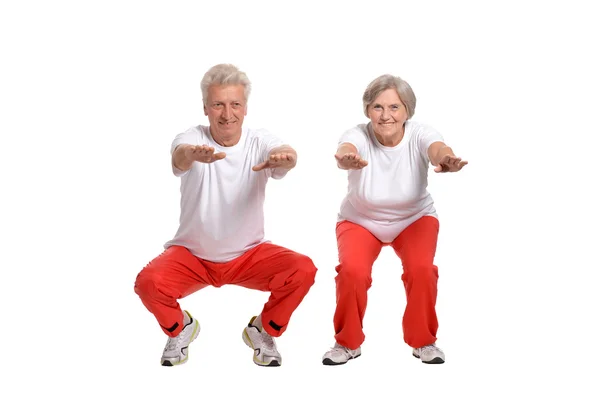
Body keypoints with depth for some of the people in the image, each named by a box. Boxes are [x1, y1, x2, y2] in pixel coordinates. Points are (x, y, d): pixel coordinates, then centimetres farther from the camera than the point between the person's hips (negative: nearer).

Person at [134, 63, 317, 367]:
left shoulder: (259, 142, -13)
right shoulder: (191, 138, -16)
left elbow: (285, 155, -36)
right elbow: (179, 156, -41)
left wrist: (283, 157, -63)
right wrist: (192, 154, -67)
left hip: (250, 254, 1)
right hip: (191, 253, 0)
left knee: (303, 270, -24)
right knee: (148, 282, -27)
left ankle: (263, 330, 6)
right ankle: (179, 328, 9)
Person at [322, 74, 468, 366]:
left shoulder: (419, 134, -24)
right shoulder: (358, 135, -26)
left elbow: (437, 149, -46)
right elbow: (346, 150, -49)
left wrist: (446, 159, -72)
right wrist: (346, 158, -75)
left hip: (414, 218, 0)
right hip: (360, 220, 0)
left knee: (421, 268, -25)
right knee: (352, 270, -25)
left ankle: (423, 341, 1)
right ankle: (348, 342, 1)